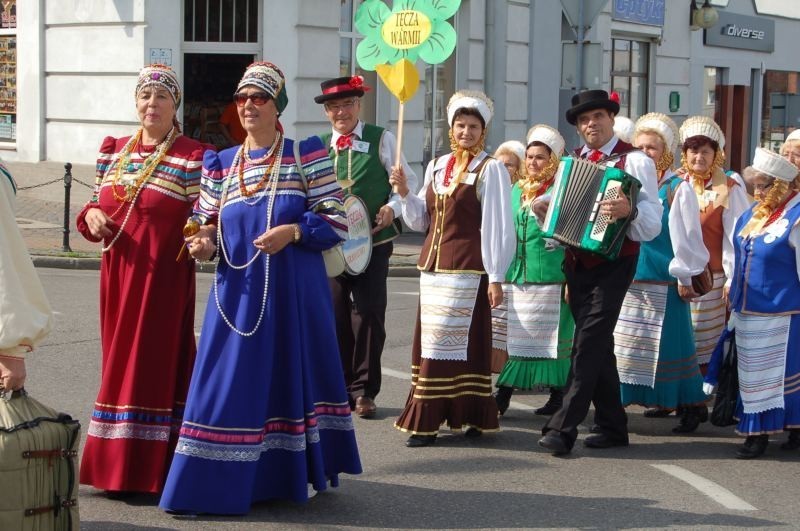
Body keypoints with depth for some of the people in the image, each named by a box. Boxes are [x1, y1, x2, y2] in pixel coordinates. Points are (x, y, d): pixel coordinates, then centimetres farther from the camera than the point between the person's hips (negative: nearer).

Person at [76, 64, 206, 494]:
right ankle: (116, 463, 19)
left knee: (155, 358, -4)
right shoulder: (113, 150, 12)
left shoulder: (192, 157, -5)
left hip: (163, 276, -6)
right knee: (119, 357, 10)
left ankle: (148, 467, 3)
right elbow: (97, 205, 19)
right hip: (117, 273, 6)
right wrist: (92, 215, -3)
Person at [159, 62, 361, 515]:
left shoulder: (306, 155, 0)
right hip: (237, 291, 3)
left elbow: (336, 219, -4)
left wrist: (294, 231, -19)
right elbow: (206, 224, 13)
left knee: (292, 371, 5)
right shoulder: (221, 164, 12)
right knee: (229, 380, -1)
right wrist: (204, 244, -10)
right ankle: (213, 484, 2)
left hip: (293, 290, -2)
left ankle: (291, 474, 18)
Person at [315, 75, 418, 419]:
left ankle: (364, 390, 7)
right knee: (336, 315, 5)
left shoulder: (381, 140, 2)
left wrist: (392, 208, -13)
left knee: (369, 315, -3)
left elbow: (408, 181, 3)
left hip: (373, 242, -2)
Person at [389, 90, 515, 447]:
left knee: (445, 338, -7)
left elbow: (497, 226, -8)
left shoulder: (490, 169, -4)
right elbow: (421, 219, 18)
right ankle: (427, 417, 13)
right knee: (429, 339, 6)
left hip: (467, 267, -6)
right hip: (432, 263, 6)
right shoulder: (436, 166, 13)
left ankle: (427, 420, -4)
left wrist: (496, 277, -12)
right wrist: (405, 193, 0)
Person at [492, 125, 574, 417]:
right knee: (515, 337, 5)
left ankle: (557, 396, 9)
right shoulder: (518, 190, 15)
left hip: (550, 277, -5)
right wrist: (502, 274, 18)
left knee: (553, 338, 1)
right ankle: (503, 395, 6)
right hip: (516, 275, 5)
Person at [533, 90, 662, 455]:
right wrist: (542, 207, -3)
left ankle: (563, 427, -18)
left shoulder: (634, 161, -5)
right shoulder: (571, 162, 13)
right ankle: (612, 426, 20)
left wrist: (629, 210, -34)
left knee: (589, 342, -14)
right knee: (598, 344, 11)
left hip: (613, 264, -6)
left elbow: (652, 222, -14)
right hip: (577, 262, 6)